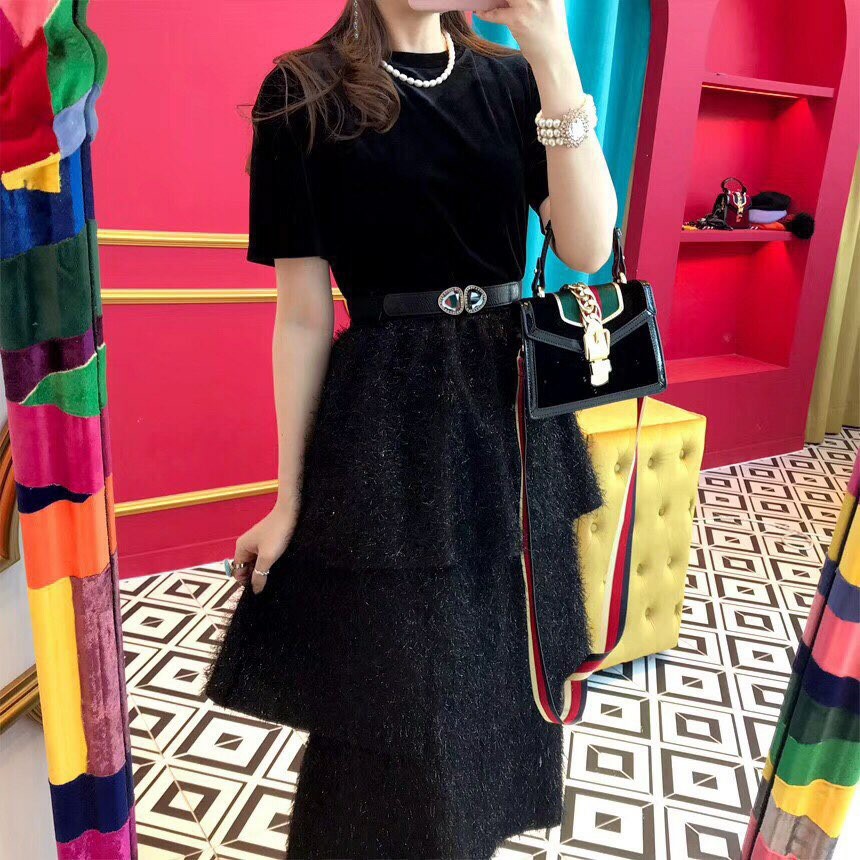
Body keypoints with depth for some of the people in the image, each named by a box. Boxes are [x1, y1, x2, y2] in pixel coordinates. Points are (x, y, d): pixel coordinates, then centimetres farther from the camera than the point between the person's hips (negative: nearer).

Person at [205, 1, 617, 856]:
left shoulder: (509, 82, 6)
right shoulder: (305, 94, -5)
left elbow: (587, 249, -8)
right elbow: (302, 315, -6)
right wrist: (289, 495, -3)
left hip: (512, 406, 5)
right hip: (386, 423, -4)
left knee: (500, 661, 20)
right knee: (392, 683, 10)